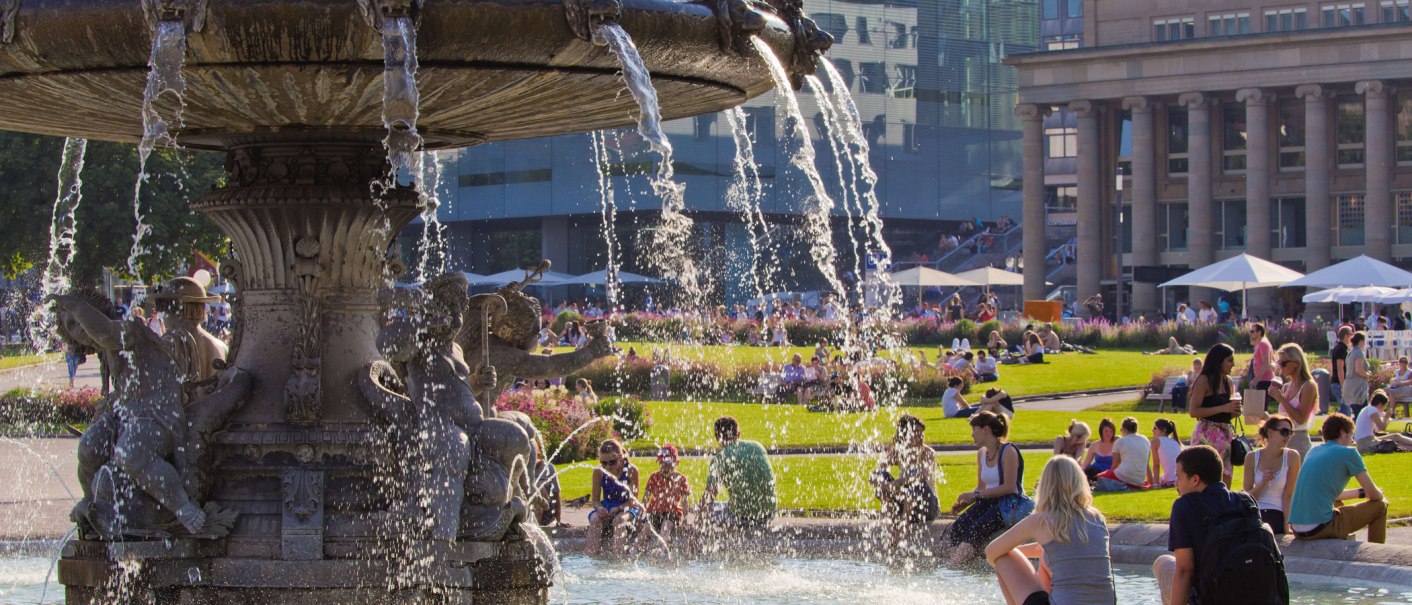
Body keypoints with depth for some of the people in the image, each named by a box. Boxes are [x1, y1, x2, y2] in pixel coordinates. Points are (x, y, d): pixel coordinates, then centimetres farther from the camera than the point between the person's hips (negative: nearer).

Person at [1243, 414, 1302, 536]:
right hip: (1255, 512, 2)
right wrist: (1262, 484, -15)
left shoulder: (1292, 456, -3)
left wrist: (1287, 526, -13)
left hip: (1278, 514, -2)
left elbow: (1288, 495, -6)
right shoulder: (1252, 457, 2)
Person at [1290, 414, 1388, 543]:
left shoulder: (1313, 451, 18)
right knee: (1379, 506, 9)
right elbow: (1374, 495, 2)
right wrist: (1380, 495, 25)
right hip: (1321, 527, -8)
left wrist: (1361, 493, 37)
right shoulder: (1348, 453, -3)